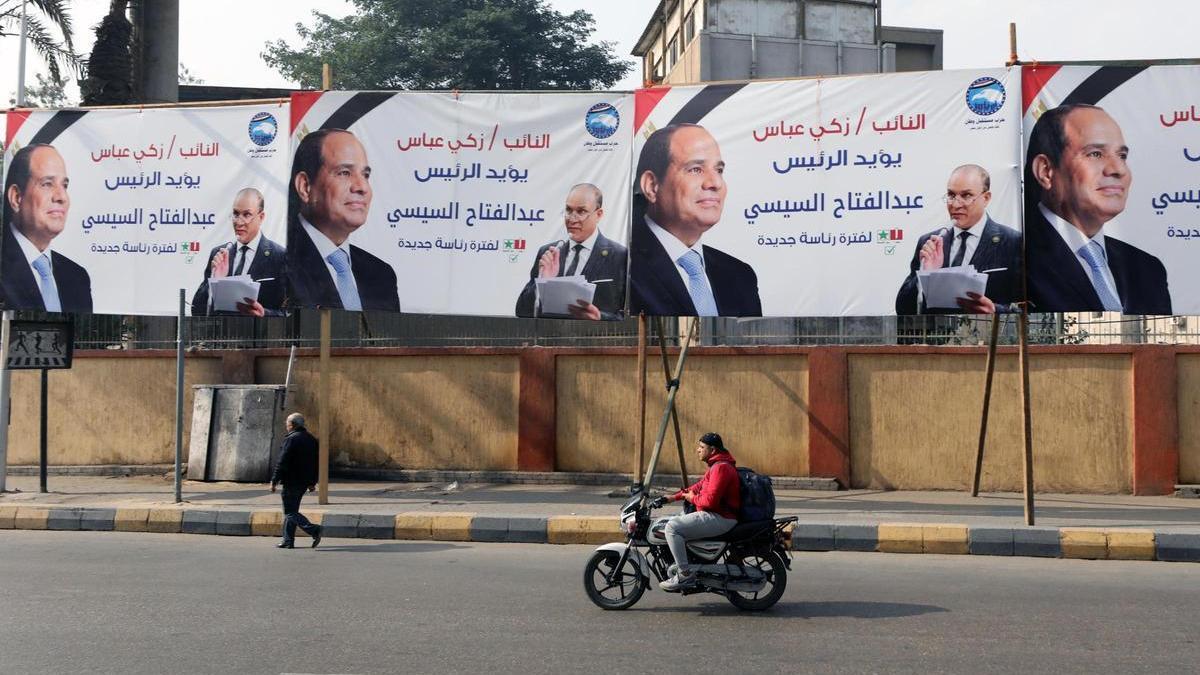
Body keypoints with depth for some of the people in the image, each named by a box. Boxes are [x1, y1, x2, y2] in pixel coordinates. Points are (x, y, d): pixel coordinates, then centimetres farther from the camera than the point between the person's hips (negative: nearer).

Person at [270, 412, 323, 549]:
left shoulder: (291, 439, -13)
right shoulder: (311, 440, 12)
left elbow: (282, 463, -17)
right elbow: (315, 463, 17)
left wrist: (274, 481, -12)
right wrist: (312, 482, 22)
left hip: (292, 481, -8)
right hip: (304, 482, 9)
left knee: (290, 512, -6)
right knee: (291, 510, 16)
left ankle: (313, 530, -20)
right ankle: (288, 540, 16)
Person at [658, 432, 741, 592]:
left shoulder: (721, 467, -17)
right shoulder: (717, 465, 18)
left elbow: (710, 500, -25)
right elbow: (700, 486, 23)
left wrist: (692, 498, -7)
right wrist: (676, 496, 14)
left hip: (720, 518, -11)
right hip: (715, 515, 11)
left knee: (672, 527, -18)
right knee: (679, 518, 25)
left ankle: (685, 574, -19)